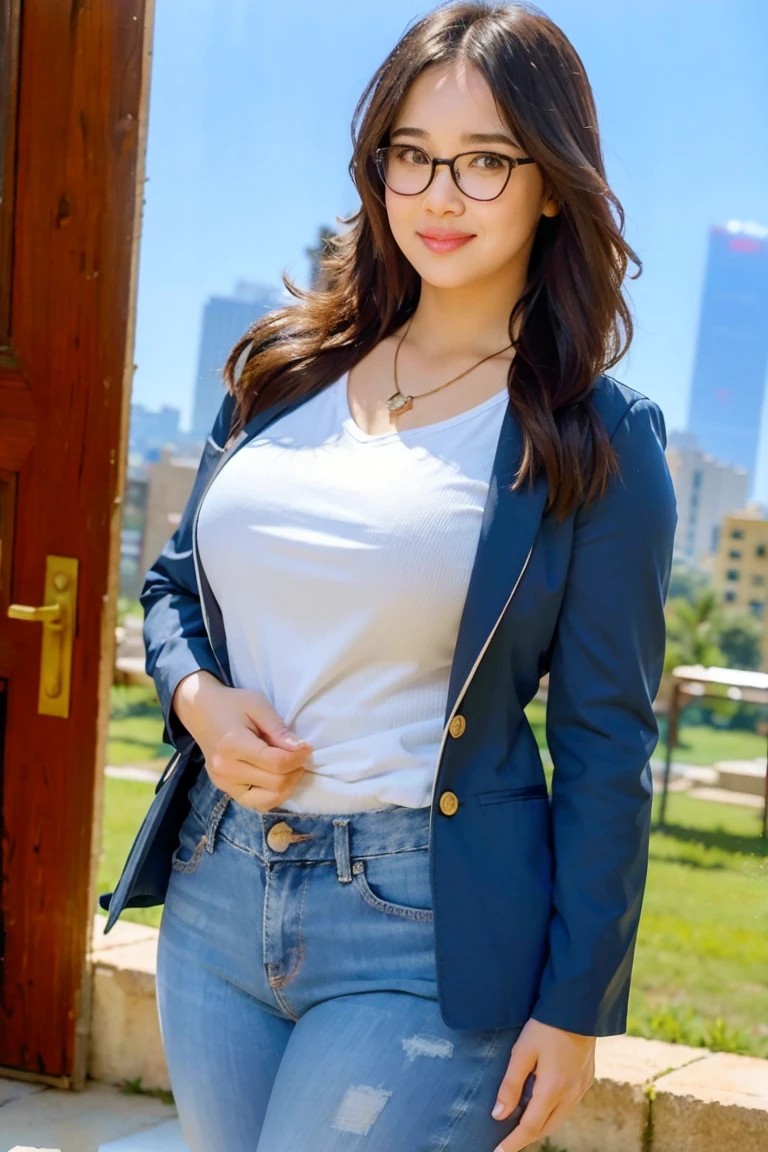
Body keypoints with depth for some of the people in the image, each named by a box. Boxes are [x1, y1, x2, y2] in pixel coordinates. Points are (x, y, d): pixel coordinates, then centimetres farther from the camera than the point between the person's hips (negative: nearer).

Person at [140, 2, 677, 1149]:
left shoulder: (600, 438, -6)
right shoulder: (283, 372, 7)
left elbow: (606, 742, -6)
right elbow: (175, 583, 17)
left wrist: (575, 1007, -7)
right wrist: (199, 697, -5)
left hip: (426, 937, -5)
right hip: (214, 894, 5)